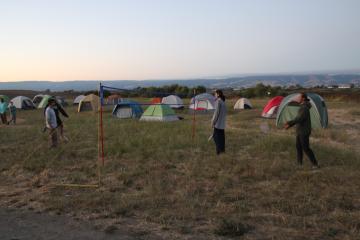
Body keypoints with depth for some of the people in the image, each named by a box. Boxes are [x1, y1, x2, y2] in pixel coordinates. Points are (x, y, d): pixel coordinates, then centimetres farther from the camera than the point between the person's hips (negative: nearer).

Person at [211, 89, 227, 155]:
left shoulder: (218, 101, -14)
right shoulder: (223, 102, 12)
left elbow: (216, 112, -18)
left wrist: (213, 121, -13)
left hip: (218, 122, -9)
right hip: (222, 123, 9)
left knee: (216, 136, -4)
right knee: (221, 136, 13)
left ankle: (219, 150, -6)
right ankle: (222, 149, 18)